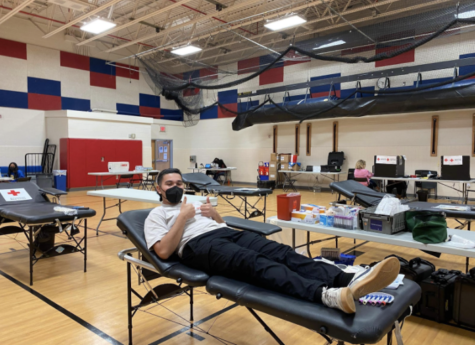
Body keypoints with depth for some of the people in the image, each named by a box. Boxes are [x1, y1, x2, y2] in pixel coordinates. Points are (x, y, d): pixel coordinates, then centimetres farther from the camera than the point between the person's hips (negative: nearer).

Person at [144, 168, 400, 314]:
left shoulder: (195, 203, 34)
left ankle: (349, 282, -41)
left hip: (228, 233, 7)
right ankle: (325, 295, -59)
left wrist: (215, 214, 6)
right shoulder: (156, 215, 17)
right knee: (254, 262, -37)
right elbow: (164, 251, -2)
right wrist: (183, 217, -4)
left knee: (282, 253, -22)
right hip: (200, 245, -6)